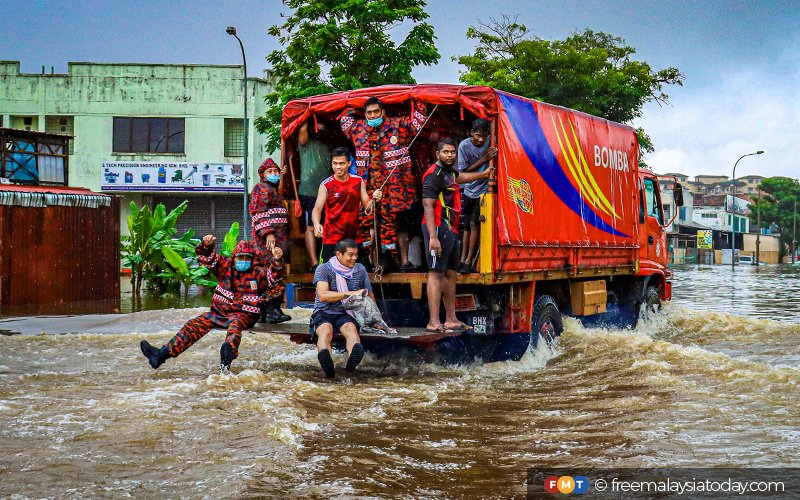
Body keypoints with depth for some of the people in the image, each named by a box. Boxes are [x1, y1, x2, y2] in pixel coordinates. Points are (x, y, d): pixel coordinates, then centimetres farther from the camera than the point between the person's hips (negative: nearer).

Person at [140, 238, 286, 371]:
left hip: (244, 314, -5)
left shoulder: (258, 273, -2)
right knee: (193, 325, -8)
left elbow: (276, 276, -18)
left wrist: (277, 261, -39)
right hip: (220, 311, 5)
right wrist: (206, 246, -22)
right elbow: (206, 257, 1)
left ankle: (227, 355, -69)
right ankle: (162, 354, -11)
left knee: (235, 324, -39)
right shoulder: (226, 266, 8)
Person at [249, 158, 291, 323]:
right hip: (268, 238, -10)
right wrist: (268, 233, -24)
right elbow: (259, 214, -14)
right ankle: (272, 310, -19)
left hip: (277, 237, 10)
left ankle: (264, 312, 9)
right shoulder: (262, 188, -2)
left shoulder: (274, 190, 28)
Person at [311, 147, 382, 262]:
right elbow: (317, 209, -6)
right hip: (331, 238, -3)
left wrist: (374, 199, -12)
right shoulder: (326, 185, -5)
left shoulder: (359, 182, 5)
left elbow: (366, 206, 10)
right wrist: (317, 224, -26)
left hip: (353, 237, 3)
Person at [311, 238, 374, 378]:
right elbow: (322, 295, -16)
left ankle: (352, 361, -67)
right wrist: (351, 294, -17)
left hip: (346, 314, 2)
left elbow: (370, 296, 21)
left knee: (351, 328, -34)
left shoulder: (360, 270, 11)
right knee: (325, 330, -37)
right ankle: (325, 360, -69)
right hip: (323, 313, -2)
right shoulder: (324, 269, -2)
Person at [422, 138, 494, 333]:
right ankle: (434, 322, -16)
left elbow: (461, 177, 43)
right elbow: (428, 206, -20)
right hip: (439, 229, -10)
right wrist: (432, 237, -28)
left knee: (450, 273, 12)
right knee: (436, 273, -13)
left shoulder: (449, 172, 17)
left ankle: (451, 319, 19)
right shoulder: (434, 174, -12)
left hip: (451, 229, 10)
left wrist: (484, 174, 59)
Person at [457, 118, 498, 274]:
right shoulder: (464, 145, -10)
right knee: (466, 226, 8)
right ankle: (463, 260, 16)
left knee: (474, 224, -9)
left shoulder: (491, 142, -11)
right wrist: (484, 159, -21)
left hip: (483, 190, -2)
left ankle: (469, 262, -4)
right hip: (468, 190, 2)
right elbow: (464, 171, -11)